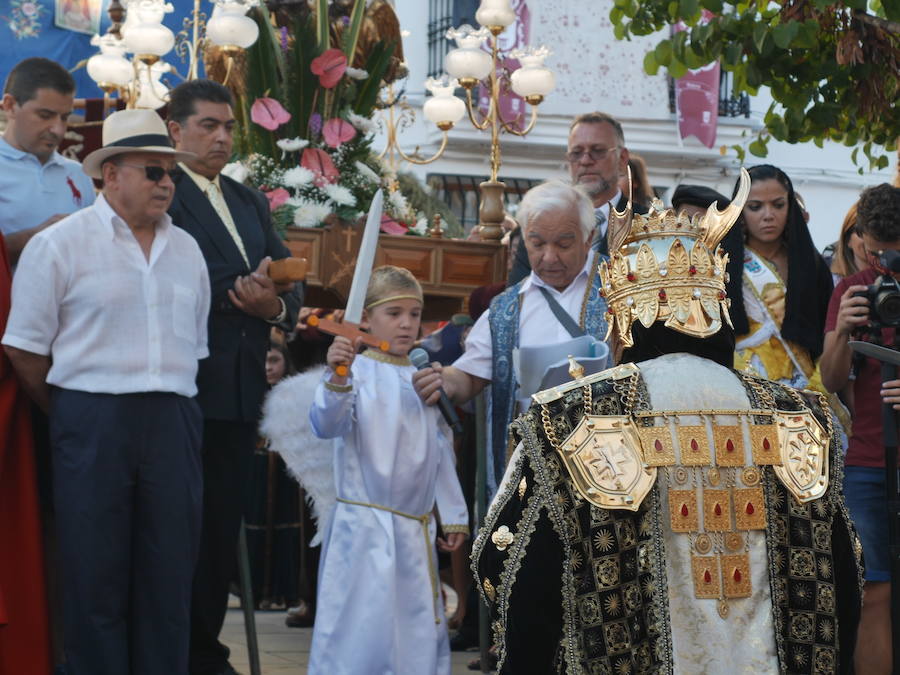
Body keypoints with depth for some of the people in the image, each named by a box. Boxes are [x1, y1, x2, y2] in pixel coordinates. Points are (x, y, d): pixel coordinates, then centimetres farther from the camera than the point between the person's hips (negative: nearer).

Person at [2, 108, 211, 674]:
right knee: (96, 578, -1)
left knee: (169, 578, 5)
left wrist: (172, 408, 12)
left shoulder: (186, 250, 14)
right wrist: (75, 418, 2)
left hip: (173, 424, 5)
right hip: (93, 425, -5)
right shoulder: (60, 245, -3)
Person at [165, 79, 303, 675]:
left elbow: (288, 284, 13)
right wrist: (243, 292, -20)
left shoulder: (251, 202, 20)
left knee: (224, 529, 10)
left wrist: (276, 305, -9)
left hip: (241, 392, 7)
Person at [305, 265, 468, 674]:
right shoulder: (357, 371, -8)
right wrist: (337, 378, -39)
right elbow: (326, 425, -22)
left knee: (419, 631, 10)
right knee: (362, 631, -8)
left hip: (417, 530, 6)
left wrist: (453, 515, 18)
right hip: (365, 525, -6)